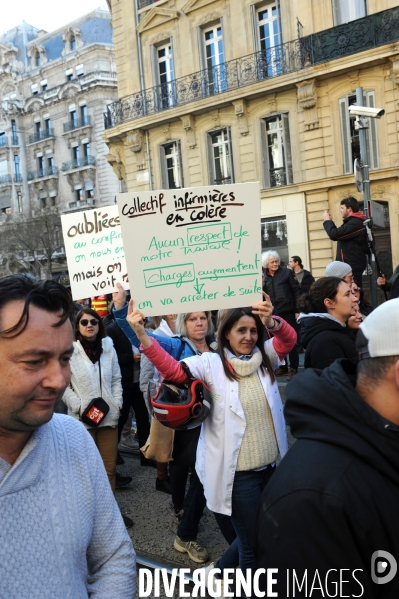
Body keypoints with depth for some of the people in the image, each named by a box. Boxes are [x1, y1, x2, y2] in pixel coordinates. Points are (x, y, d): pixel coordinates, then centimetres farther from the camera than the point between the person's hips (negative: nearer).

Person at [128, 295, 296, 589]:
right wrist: (142, 335, -39)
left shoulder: (265, 357, 4)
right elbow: (173, 368, -23)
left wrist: (272, 321, -37)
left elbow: (289, 339, -13)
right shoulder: (211, 363, -9)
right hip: (239, 473, -5)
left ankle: (223, 569, 47)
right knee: (252, 543, 8)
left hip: (271, 466, 6)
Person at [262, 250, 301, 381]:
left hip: (287, 311, -3)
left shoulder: (287, 272, 0)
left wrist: (298, 310, -8)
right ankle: (282, 366, 21)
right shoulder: (263, 277, 9)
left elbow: (297, 291, -2)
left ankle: (293, 368, 9)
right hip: (272, 313, 3)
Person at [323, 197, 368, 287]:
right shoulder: (355, 221, 18)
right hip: (352, 264, 11)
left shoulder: (355, 223, -16)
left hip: (352, 266, -11)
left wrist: (327, 220, -6)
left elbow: (335, 235, -22)